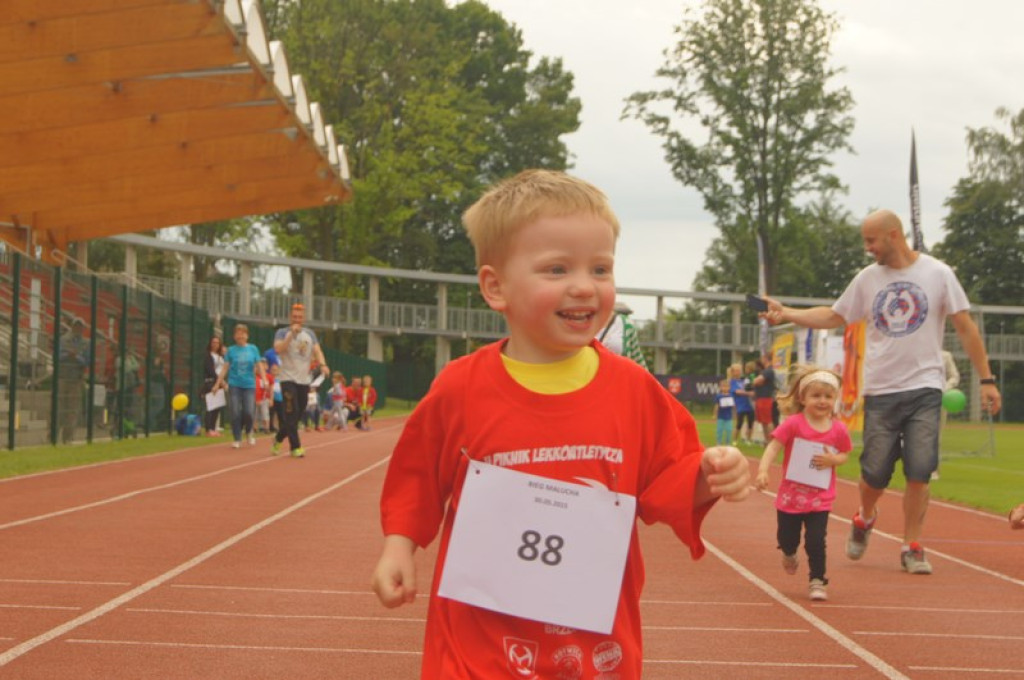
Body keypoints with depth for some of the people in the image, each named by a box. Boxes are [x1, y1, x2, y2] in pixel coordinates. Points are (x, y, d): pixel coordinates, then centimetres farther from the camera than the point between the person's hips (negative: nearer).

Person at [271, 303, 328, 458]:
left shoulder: (310, 334, 12)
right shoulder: (282, 333, -1)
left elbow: (317, 351, 1)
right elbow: (278, 349, -17)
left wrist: (323, 364, -17)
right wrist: (291, 334, -23)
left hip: (304, 380, 5)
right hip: (288, 379, -5)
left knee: (298, 414, 8)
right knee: (291, 413, -12)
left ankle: (278, 439, 27)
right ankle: (295, 447, -10)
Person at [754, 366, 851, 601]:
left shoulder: (838, 429, -3)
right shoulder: (793, 424, -12)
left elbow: (844, 456, 10)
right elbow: (773, 447, -19)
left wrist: (833, 460, -13)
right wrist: (763, 470, -34)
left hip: (820, 500, 0)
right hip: (790, 496, 0)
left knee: (816, 541, -9)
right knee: (787, 539, 14)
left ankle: (817, 580, 9)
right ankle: (789, 555, 49)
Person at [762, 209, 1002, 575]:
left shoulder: (938, 274, -1)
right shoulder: (867, 278, 6)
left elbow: (966, 327, 0)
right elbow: (834, 316, 13)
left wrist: (986, 379, -2)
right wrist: (786, 313, 1)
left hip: (925, 389, -2)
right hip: (880, 391, 2)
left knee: (919, 472, -7)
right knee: (875, 472, 2)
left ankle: (911, 547, 7)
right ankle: (865, 518, 33)